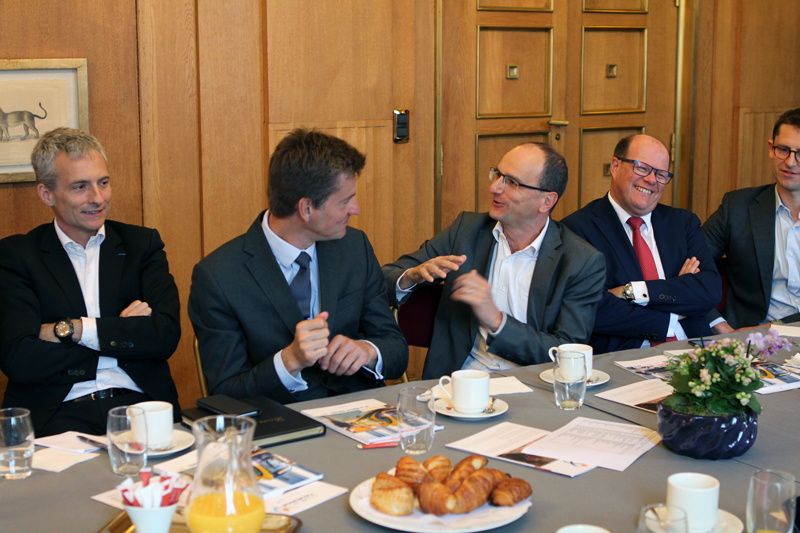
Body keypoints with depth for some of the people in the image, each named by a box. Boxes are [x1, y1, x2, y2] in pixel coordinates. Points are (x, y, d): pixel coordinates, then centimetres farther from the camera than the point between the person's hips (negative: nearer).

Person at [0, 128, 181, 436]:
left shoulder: (142, 245, 13)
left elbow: (166, 335, -1)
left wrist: (71, 329, -5)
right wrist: (126, 331, -4)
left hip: (138, 404, 2)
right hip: (58, 412, -2)